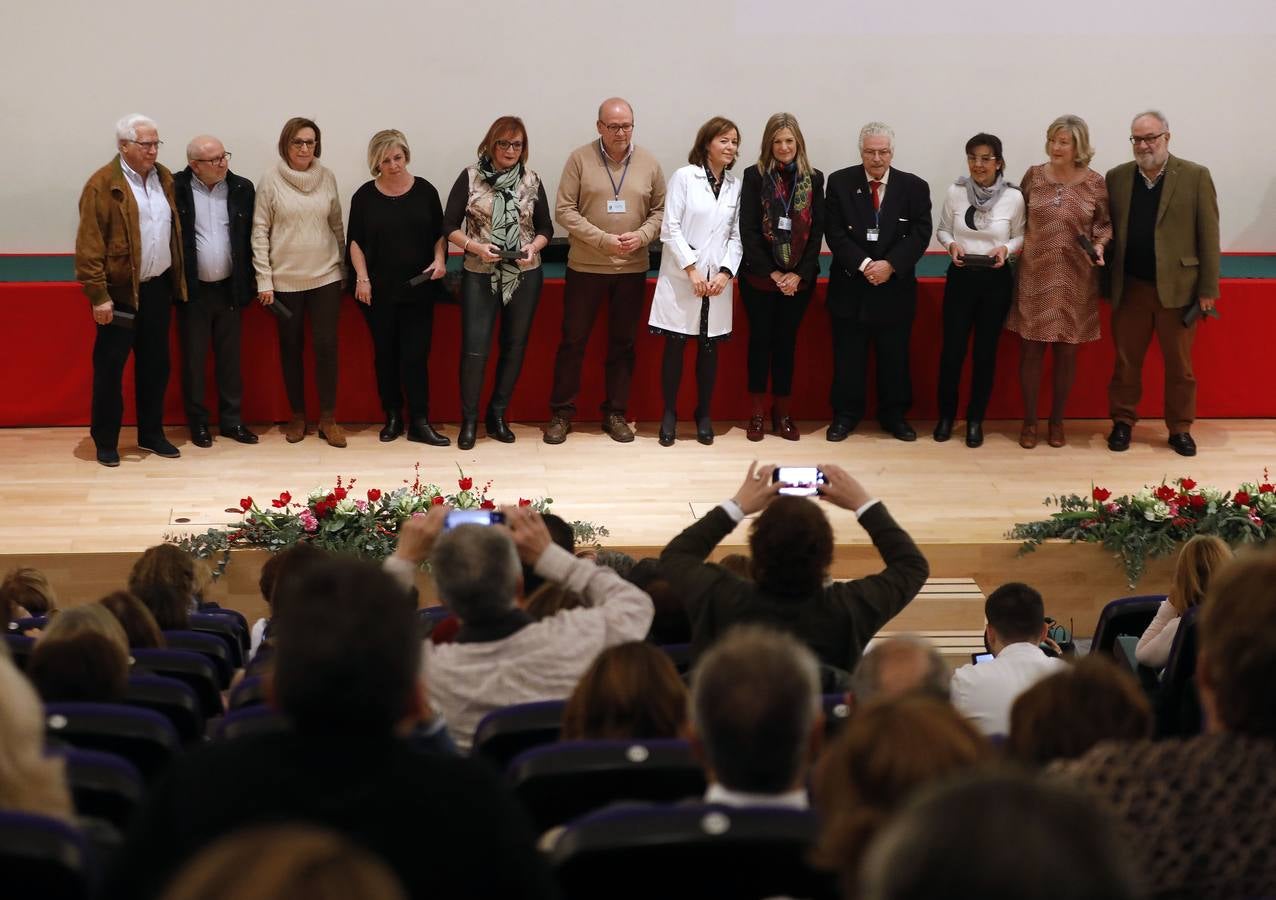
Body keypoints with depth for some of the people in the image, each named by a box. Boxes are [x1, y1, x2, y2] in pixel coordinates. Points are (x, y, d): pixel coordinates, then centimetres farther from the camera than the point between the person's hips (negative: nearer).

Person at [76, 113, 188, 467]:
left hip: (159, 287, 6)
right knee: (110, 365, 3)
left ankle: (151, 434, 26)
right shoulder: (102, 184, -11)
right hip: (120, 291, -6)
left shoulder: (164, 178, 8)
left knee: (155, 363, 13)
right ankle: (105, 441, 13)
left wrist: (177, 279, 8)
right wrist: (98, 295, -17)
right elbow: (89, 244, -13)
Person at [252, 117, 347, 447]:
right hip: (285, 280, -1)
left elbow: (337, 225, 10)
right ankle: (298, 416, 20)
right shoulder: (271, 179, -5)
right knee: (291, 348, 8)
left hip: (325, 277, 1)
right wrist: (264, 280, -6)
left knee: (326, 346, -2)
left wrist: (343, 264, 9)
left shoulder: (327, 178, 2)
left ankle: (328, 419, 8)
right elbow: (260, 231, -4)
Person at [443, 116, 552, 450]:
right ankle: (469, 420, 7)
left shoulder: (532, 181, 3)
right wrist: (475, 246, -18)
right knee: (474, 348, -7)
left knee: (514, 347, 8)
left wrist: (533, 247, -11)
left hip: (525, 276, 3)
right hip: (480, 275, -3)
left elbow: (545, 228, 9)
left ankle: (497, 416, 21)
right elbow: (449, 225, -2)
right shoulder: (470, 178, -3)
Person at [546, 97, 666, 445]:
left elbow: (660, 210, 6)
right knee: (573, 340, 5)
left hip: (632, 269, 2)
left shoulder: (648, 163, 2)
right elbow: (564, 210, -9)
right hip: (585, 267, -2)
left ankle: (615, 413, 20)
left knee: (622, 343, 10)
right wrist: (602, 240, -17)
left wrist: (642, 236, -14)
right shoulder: (580, 159, -6)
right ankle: (562, 412, 14)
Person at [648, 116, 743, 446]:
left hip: (718, 282, 3)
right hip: (681, 279, -3)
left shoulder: (736, 186, 8)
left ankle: (703, 415, 18)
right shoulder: (684, 177, -3)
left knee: (709, 348, 7)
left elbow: (736, 235, 6)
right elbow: (670, 229, -7)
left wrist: (725, 273, -8)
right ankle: (669, 414, 11)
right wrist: (692, 270, -13)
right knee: (675, 347, 1)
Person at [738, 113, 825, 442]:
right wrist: (772, 273, -11)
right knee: (761, 338, 4)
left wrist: (798, 274, -8)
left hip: (798, 278, 2)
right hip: (760, 276, -2)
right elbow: (748, 230, -6)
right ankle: (757, 413, 10)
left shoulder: (813, 178, 4)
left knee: (786, 340, 7)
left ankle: (783, 412, 13)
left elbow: (817, 230, 2)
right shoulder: (755, 176, -3)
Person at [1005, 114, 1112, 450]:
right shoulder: (1033, 176, 0)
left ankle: (1057, 420, 21)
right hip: (1035, 275, 0)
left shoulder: (1095, 183, -3)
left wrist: (1100, 245, -12)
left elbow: (1105, 223, 7)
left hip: (1075, 278, 0)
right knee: (1031, 349, 3)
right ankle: (1029, 421, 15)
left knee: (1066, 351, 8)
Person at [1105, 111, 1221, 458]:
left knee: (1179, 365, 8)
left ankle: (1180, 429, 19)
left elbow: (1208, 236, -4)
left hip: (1177, 288, -2)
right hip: (1129, 287, 2)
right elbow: (1108, 230, 6)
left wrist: (1208, 288, -7)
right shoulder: (1116, 177, 5)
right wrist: (1103, 278, -3)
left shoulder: (1196, 176, -3)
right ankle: (1122, 422, 22)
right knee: (1125, 362, 10)